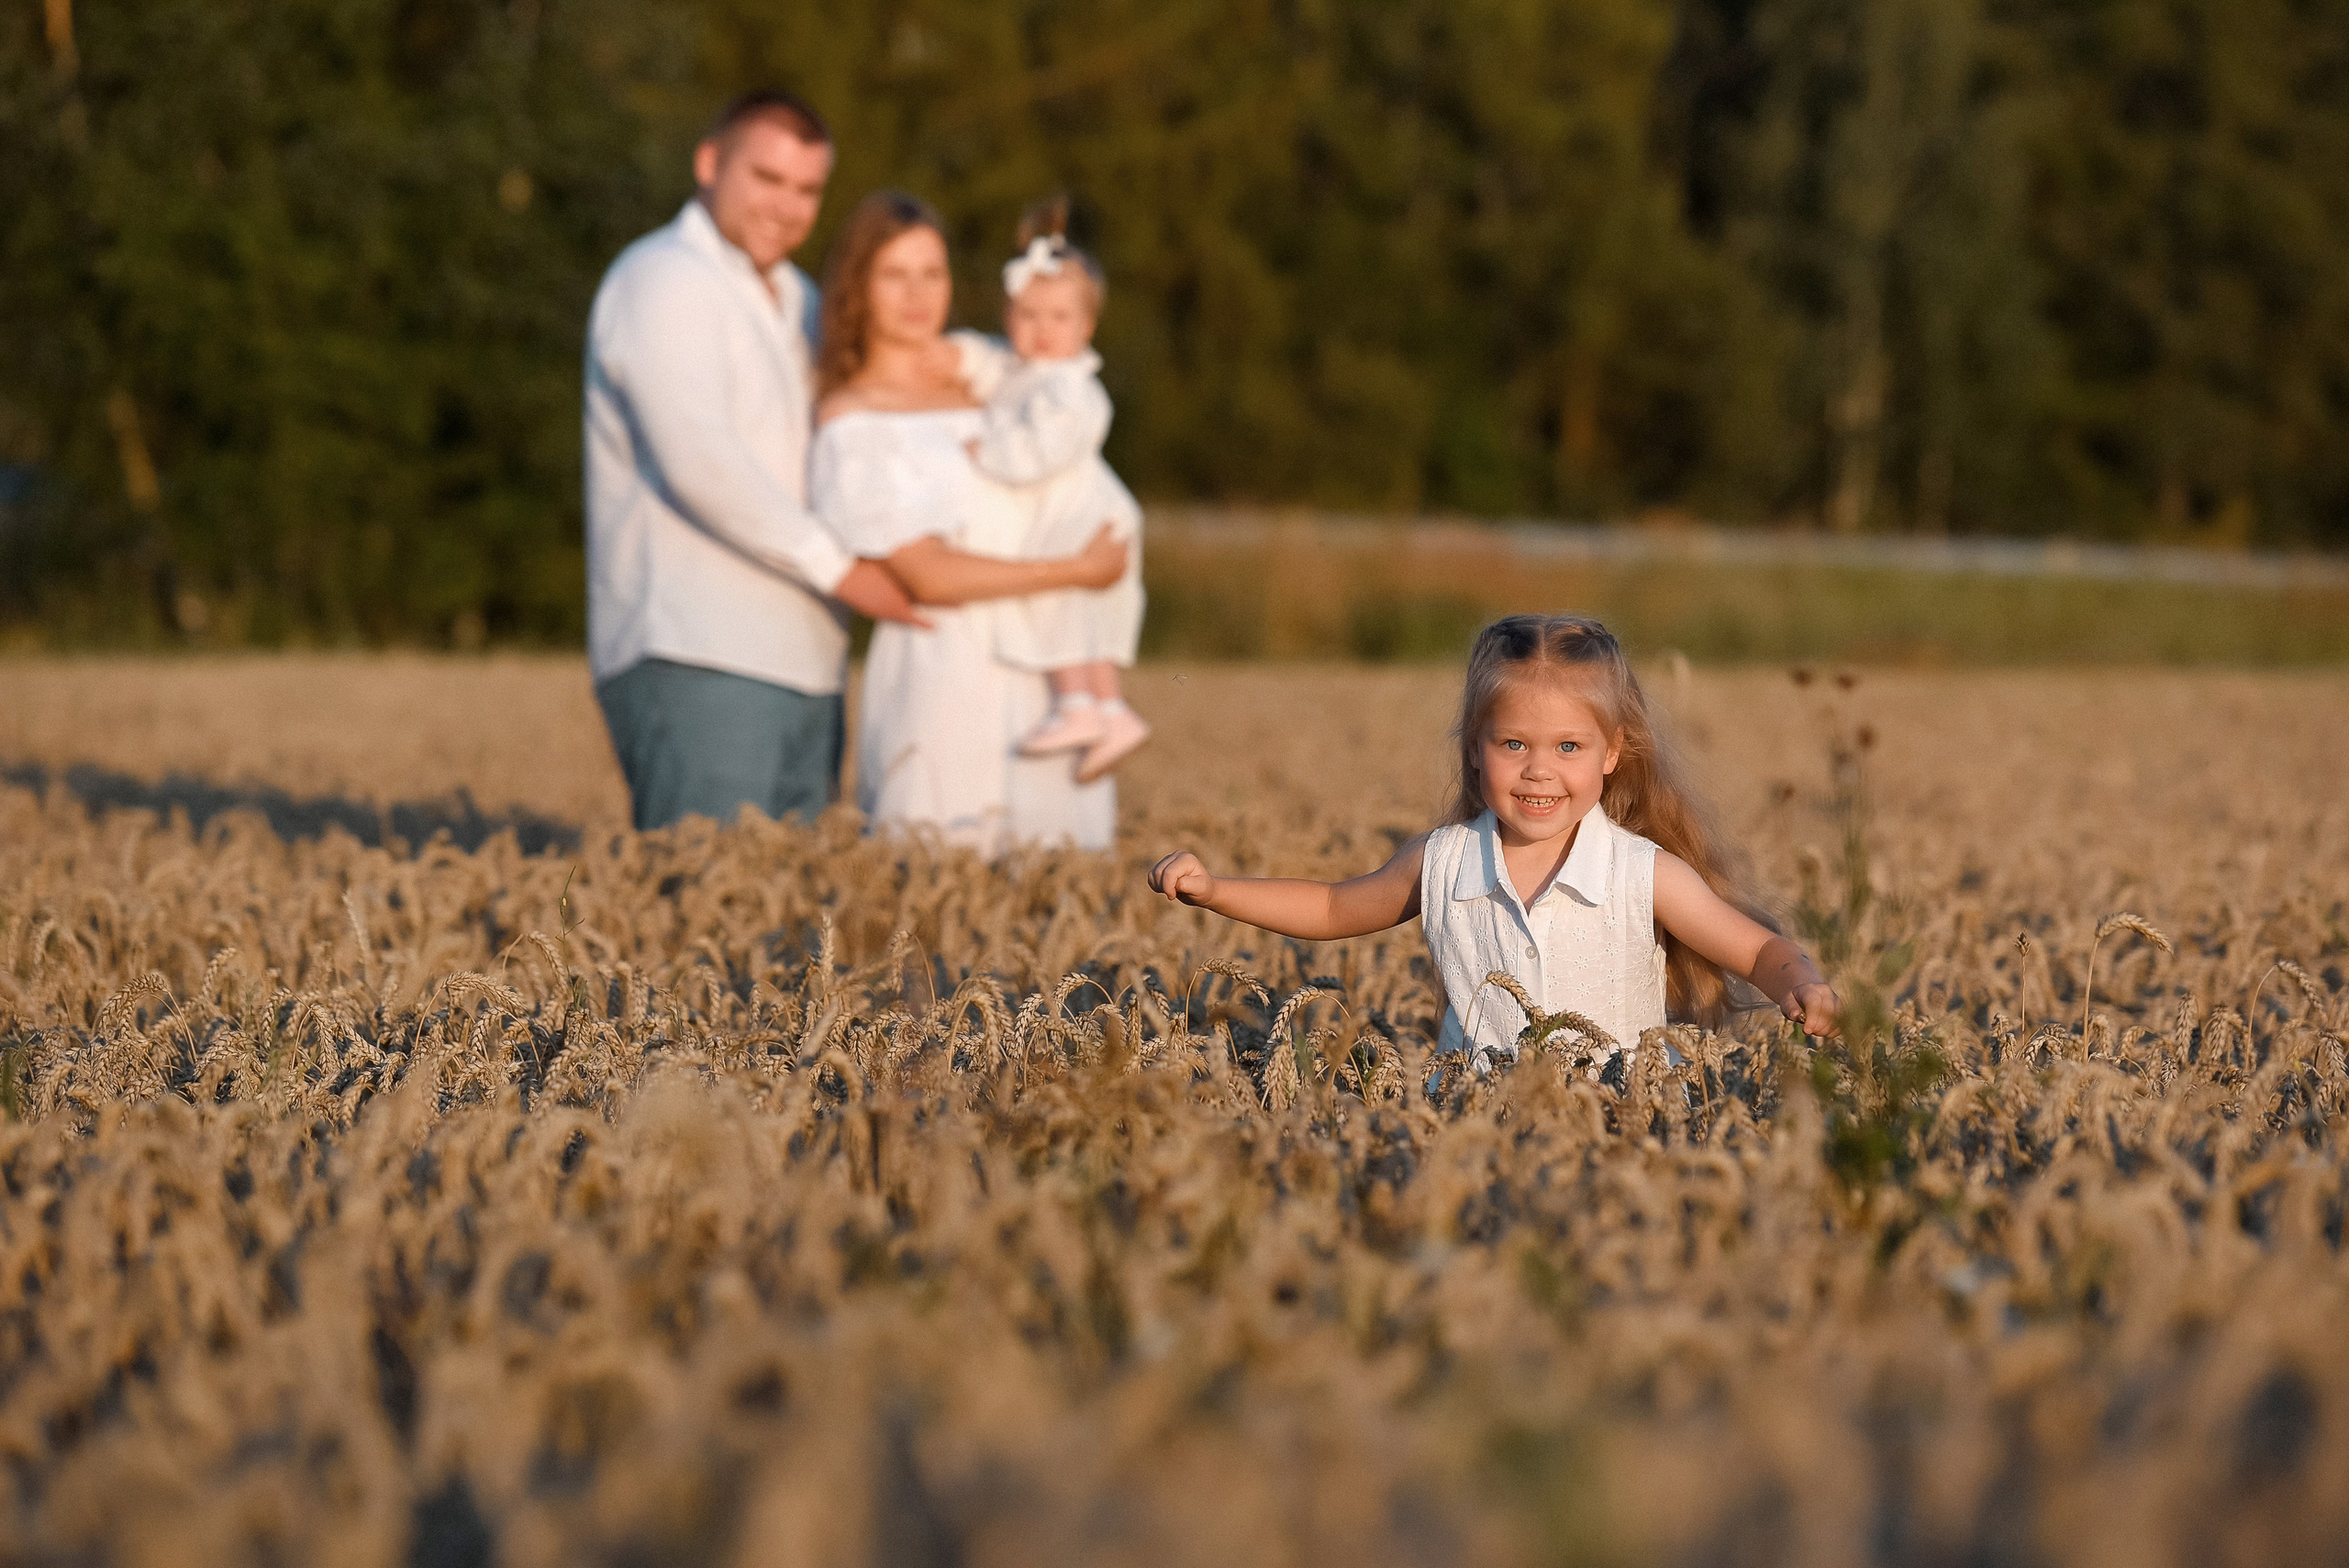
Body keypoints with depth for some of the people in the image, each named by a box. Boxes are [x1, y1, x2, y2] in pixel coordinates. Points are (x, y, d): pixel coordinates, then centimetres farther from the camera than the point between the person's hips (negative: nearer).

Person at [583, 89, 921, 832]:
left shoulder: (798, 301, 23)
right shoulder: (664, 278, -5)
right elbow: (695, 457, -17)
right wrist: (837, 568, -17)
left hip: (800, 666, 9)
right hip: (695, 662, -9)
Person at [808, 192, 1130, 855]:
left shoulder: (969, 380, 15)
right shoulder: (851, 423, -4)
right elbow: (929, 577, -12)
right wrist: (1077, 571, -11)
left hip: (1044, 670, 6)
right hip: (946, 669, -6)